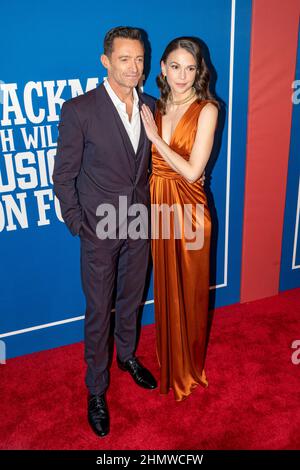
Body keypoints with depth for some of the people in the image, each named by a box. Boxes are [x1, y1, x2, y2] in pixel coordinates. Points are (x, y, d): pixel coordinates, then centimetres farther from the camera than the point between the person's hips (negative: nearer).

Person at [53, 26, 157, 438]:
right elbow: (64, 175, -8)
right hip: (100, 230, -4)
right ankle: (96, 390, 27)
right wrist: (78, 225, -10)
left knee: (131, 300, 21)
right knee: (99, 312, 8)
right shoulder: (79, 109, -13)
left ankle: (127, 355, 47)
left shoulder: (151, 107, 2)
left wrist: (149, 207, 6)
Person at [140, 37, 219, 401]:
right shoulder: (157, 107, 5)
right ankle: (168, 360, 41)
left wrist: (154, 136, -16)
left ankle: (188, 367, 35)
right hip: (158, 205, 5)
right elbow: (151, 162, 9)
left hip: (188, 209, -5)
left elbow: (192, 170, -18)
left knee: (188, 289, 11)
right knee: (165, 287, 18)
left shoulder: (206, 110, -11)